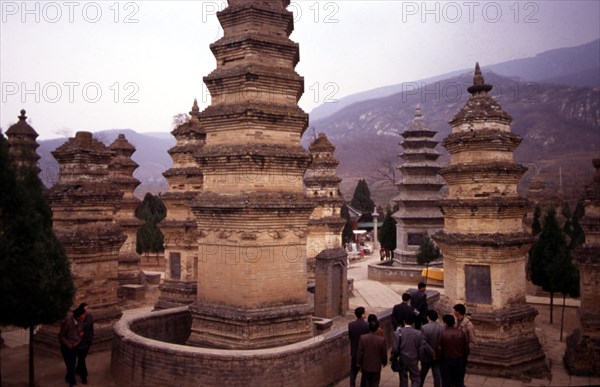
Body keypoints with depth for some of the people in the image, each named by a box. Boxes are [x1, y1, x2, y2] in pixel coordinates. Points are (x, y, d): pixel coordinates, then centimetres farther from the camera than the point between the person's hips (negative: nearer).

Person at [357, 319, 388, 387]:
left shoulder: (363, 338, -16)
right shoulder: (382, 339, -19)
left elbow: (359, 352, -9)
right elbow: (384, 353, -7)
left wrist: (358, 363, 6)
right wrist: (384, 362, 12)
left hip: (365, 366, 1)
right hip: (376, 367, -1)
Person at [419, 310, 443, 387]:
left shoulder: (424, 328, -19)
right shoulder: (442, 327, -10)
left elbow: (423, 343, -25)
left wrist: (432, 353, -17)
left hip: (427, 356, -1)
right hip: (438, 356, 1)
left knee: (422, 373, 20)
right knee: (437, 375, 8)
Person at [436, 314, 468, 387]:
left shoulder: (442, 334, -15)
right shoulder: (461, 333, -6)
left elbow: (438, 348, -13)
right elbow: (466, 348, 0)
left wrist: (438, 358, 6)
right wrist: (463, 357, 17)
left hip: (446, 361, -3)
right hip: (459, 361, 3)